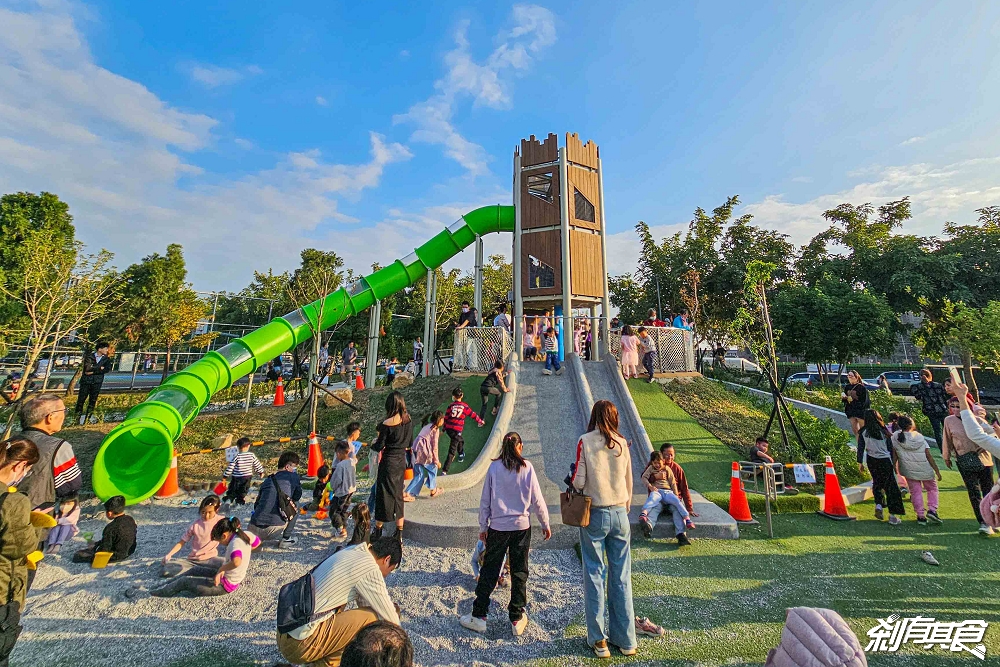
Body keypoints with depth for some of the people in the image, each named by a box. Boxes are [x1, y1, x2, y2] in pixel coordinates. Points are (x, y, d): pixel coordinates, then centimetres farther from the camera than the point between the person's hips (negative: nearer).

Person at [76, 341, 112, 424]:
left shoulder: (107, 359, 3)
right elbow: (88, 368, -18)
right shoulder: (89, 356, -5)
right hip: (86, 380, -2)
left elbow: (107, 369, -10)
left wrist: (93, 371, -15)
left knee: (93, 399, 5)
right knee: (82, 398, 1)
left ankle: (89, 415, 15)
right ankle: (78, 415, 13)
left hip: (97, 382, 2)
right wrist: (100, 368, -12)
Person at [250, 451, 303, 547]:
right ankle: (286, 538, 16)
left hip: (254, 529, 6)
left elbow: (256, 504, 21)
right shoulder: (293, 476, 1)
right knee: (294, 510, 22)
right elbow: (297, 497, 16)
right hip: (273, 529, -5)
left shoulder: (267, 480, 14)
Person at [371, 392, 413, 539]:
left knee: (384, 495, 9)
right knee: (398, 495, 16)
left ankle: (378, 530, 23)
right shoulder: (408, 420, -2)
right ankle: (399, 533, 23)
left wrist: (372, 444, 9)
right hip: (402, 461, 6)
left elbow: (379, 447, -11)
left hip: (389, 462, -6)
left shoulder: (387, 423, -18)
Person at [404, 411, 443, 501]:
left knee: (419, 474, 13)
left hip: (416, 450, 8)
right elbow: (434, 446, -4)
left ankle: (408, 494, 7)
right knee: (433, 467, 14)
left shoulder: (427, 426, 23)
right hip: (423, 451, -7)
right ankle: (433, 490, 22)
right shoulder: (435, 429, -2)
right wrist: (436, 460, 2)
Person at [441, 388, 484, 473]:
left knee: (460, 440, 32)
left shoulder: (451, 406, 0)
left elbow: (446, 417, 3)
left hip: (448, 428, 4)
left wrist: (444, 429, 16)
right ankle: (444, 470, -3)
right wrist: (480, 421, 24)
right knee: (452, 449, 0)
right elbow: (473, 414, 8)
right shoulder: (465, 406, -2)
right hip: (457, 430, -4)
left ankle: (461, 455, 53)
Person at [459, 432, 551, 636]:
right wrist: (545, 524, 10)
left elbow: (485, 500, -1)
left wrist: (483, 526, 11)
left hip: (498, 527, 0)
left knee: (489, 571, 13)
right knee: (519, 572, 14)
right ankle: (517, 619, 24)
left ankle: (479, 616, 22)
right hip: (522, 526, 0)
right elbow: (537, 499, -3)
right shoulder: (527, 468, -7)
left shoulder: (494, 467, -6)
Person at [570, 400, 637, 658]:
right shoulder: (622, 443, -1)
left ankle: (598, 640, 18)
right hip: (620, 514, 3)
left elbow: (578, 482, -12)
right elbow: (628, 482, 6)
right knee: (621, 576, 14)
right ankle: (625, 640, 25)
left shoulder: (585, 441, -10)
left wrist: (572, 480, 10)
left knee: (595, 575, 9)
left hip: (594, 515, -3)